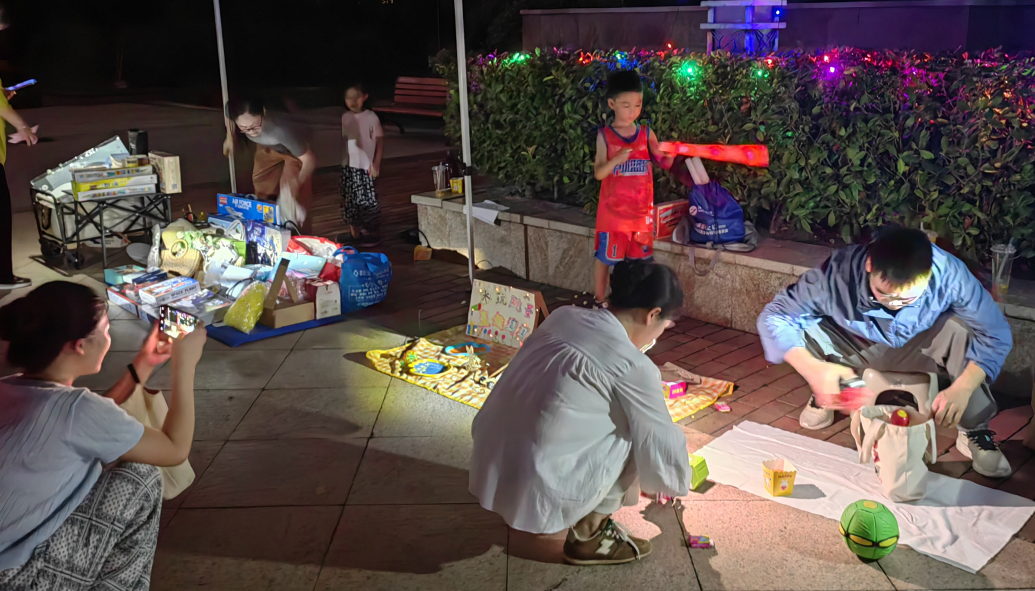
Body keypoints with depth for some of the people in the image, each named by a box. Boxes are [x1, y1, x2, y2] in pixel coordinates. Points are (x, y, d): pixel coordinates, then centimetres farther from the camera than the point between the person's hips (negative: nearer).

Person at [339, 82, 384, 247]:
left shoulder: (371, 117, -6)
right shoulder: (344, 118, 4)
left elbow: (380, 141, -4)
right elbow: (341, 140, 10)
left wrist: (376, 163, -9)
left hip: (366, 166, -4)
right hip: (348, 166, 4)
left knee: (368, 199, -3)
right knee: (350, 200, 9)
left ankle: (373, 233, 9)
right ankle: (354, 232, 21)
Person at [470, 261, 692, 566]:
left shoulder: (565, 316, 7)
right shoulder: (634, 367, -13)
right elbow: (662, 443, 0)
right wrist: (678, 481, 22)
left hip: (488, 467, 8)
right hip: (534, 489, -8)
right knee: (635, 433, 5)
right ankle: (588, 535, 12)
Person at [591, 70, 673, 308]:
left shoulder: (647, 134, 2)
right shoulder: (605, 136, -5)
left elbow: (664, 164, -1)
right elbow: (598, 173, -9)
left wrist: (669, 153, -23)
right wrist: (616, 159, -26)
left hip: (641, 209, 3)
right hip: (613, 209, -2)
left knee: (639, 257, 11)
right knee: (604, 256, 7)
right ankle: (599, 301, 21)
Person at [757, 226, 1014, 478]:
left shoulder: (949, 274, -32)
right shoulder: (839, 271, -35)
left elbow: (995, 333, -24)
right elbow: (774, 316, -29)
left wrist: (963, 388, -40)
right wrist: (812, 368, -45)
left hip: (915, 352, 0)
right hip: (858, 351, 0)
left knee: (962, 329, -31)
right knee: (803, 328, -29)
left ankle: (974, 430, -8)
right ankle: (824, 397, 4)